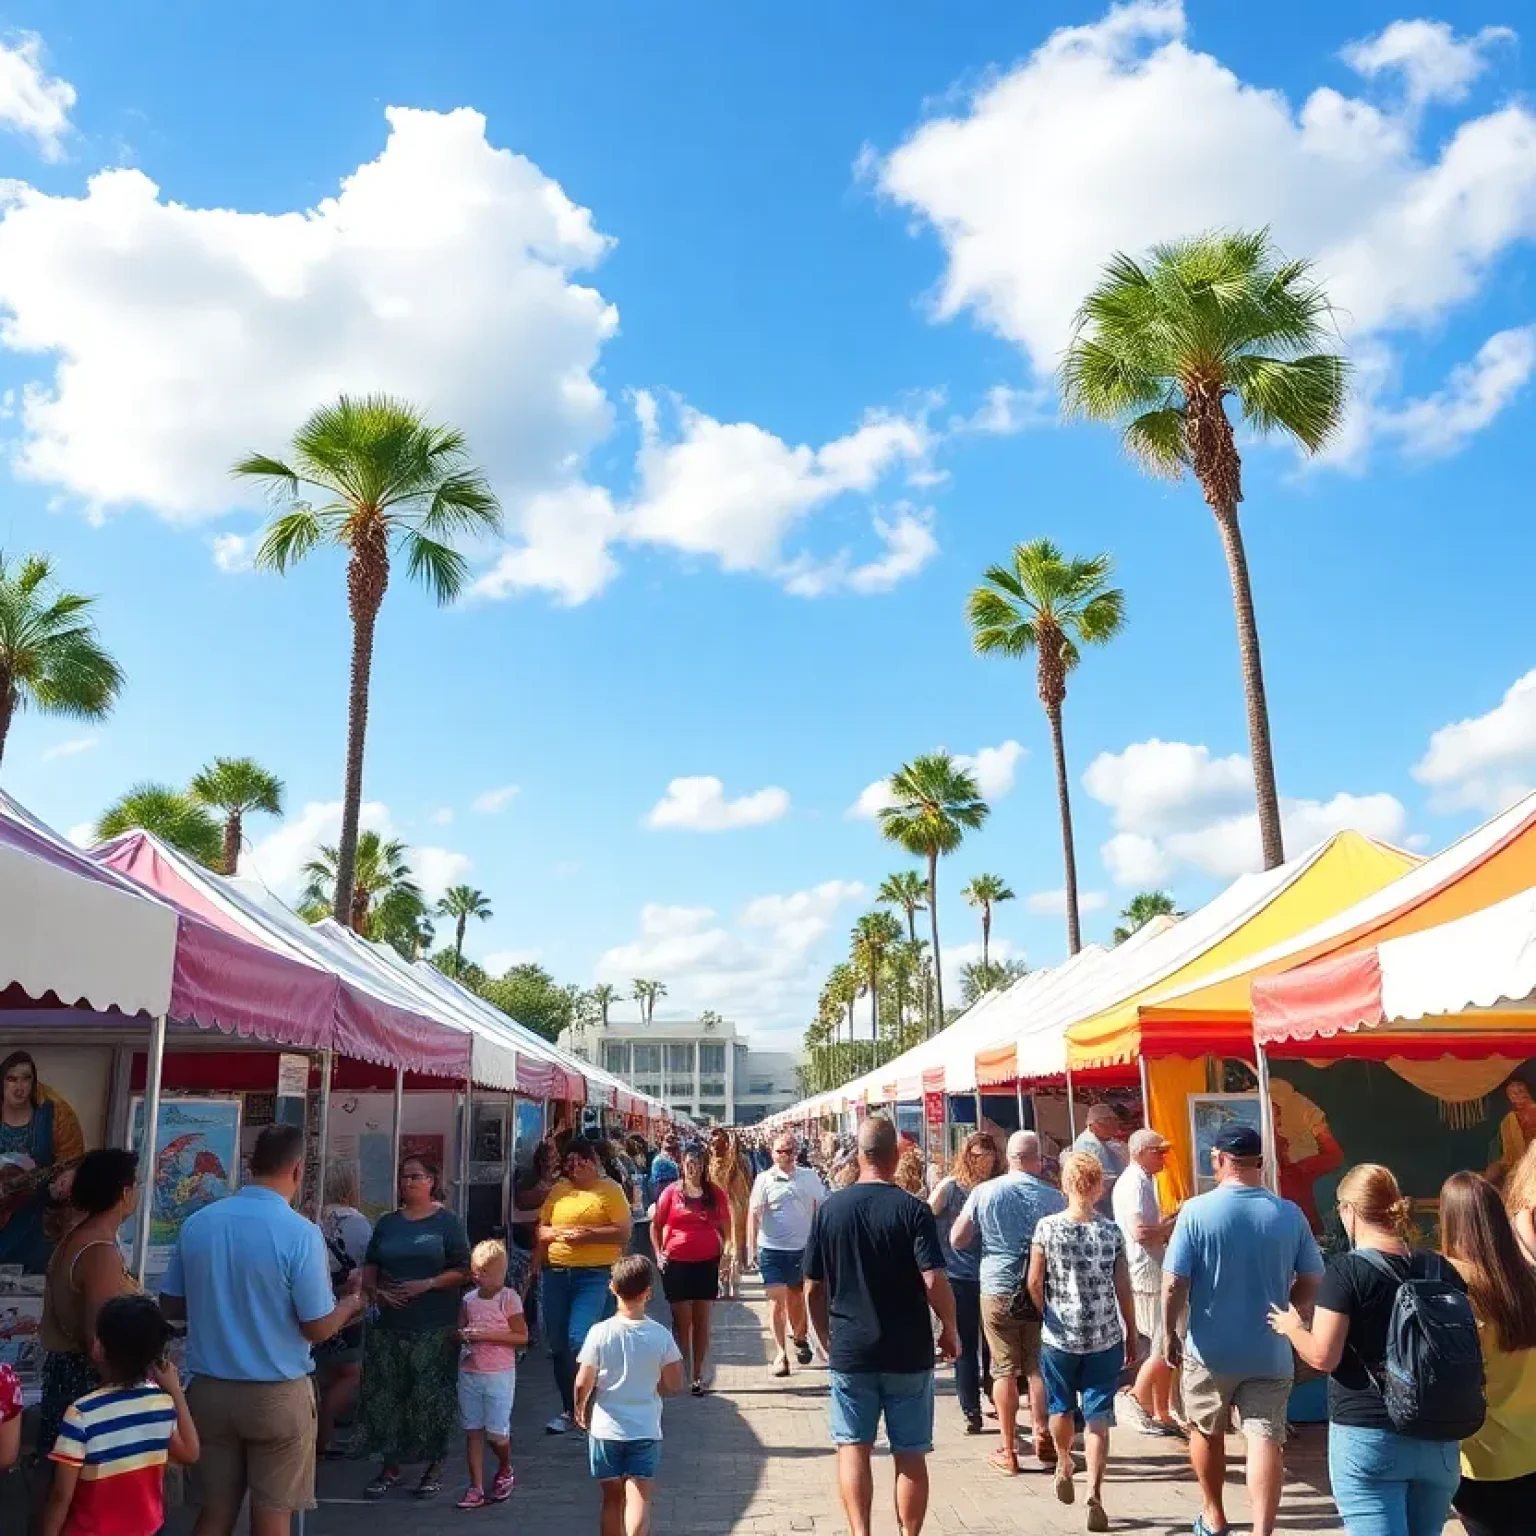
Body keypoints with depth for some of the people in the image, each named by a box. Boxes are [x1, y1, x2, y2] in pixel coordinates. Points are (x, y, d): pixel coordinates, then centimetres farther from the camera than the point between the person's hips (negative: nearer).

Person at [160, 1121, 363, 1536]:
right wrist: (349, 1306, 6)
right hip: (278, 1394, -4)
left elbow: (170, 1306, 8)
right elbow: (316, 1329, -14)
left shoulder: (196, 1223, -3)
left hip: (208, 1389, 4)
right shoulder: (300, 1233, -17)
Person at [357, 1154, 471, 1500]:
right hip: (390, 1325, 4)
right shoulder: (387, 1223, 12)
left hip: (435, 1327, -4)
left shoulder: (447, 1222, -1)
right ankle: (390, 1466, 19)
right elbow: (369, 1267, 15)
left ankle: (434, 1468, 14)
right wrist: (376, 1292, -5)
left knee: (431, 1396, -1)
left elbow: (463, 1269, -5)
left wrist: (426, 1284, -16)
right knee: (385, 1394, 5)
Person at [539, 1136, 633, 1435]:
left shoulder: (610, 1190, -2)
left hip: (595, 1275, -5)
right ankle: (569, 1409, 25)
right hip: (556, 1274, 5)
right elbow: (541, 1230, 14)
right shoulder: (558, 1190, 12)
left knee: (579, 1340, -16)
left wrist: (587, 1233, -18)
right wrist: (559, 1233, -8)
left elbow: (623, 1233, -9)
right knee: (559, 1345, 10)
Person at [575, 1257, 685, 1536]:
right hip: (646, 1430, -1)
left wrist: (580, 1410, 10)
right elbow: (674, 1386, -5)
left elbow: (583, 1383, -9)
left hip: (605, 1429, 1)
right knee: (639, 1499, 1)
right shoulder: (660, 1335, -10)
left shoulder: (600, 1332, -12)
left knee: (612, 1499, 16)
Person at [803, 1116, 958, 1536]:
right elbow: (934, 1281, -19)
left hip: (850, 1351, 1)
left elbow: (813, 1288, 2)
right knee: (910, 1455, 11)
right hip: (909, 1352, -1)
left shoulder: (829, 1208, -3)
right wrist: (950, 1330, -3)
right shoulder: (912, 1209, -12)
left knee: (852, 1447, 11)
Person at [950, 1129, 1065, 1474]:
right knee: (1038, 1368, 13)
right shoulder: (1053, 1197, -6)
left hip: (998, 1291, -1)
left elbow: (957, 1239, -1)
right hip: (1041, 1291, 1)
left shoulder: (984, 1192, -7)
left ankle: (1008, 1450, 12)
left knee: (1005, 1370, 6)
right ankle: (1043, 1441, 17)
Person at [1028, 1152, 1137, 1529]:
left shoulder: (1046, 1228, -9)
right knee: (1098, 1416, 6)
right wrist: (1131, 1336, 8)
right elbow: (1124, 1290, -3)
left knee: (1061, 1407, 21)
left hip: (1059, 1337, 0)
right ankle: (1094, 1493, -3)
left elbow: (1034, 1283, -6)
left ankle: (1064, 1467, 41)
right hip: (1106, 1338, 0)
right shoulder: (1111, 1231, -6)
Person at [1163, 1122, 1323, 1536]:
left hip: (1210, 1350, -1)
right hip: (1271, 1353, 1)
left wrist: (1170, 1333, -1)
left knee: (1206, 1432, 20)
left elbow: (1174, 1284, -14)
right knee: (1266, 1439, 3)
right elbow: (1312, 1282, 3)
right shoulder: (1290, 1214, -5)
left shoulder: (1197, 1211, -14)